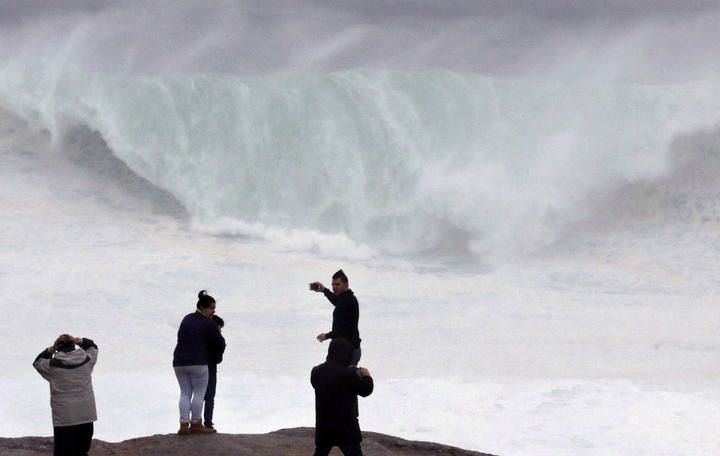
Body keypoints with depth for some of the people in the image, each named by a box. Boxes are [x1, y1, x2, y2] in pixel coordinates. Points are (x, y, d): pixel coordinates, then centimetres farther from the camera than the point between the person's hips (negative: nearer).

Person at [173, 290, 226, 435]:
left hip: (179, 362, 6)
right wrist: (218, 352, 26)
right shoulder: (209, 324, -6)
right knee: (199, 393, 4)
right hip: (197, 363, -6)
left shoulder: (187, 319, 14)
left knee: (185, 393, 11)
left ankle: (184, 425, 3)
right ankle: (195, 425, 6)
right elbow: (220, 344, 2)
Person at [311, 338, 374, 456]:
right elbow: (365, 390, -8)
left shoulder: (316, 372, 0)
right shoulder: (347, 374, -19)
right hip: (345, 426, -5)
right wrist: (366, 376, 13)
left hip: (323, 425, 5)